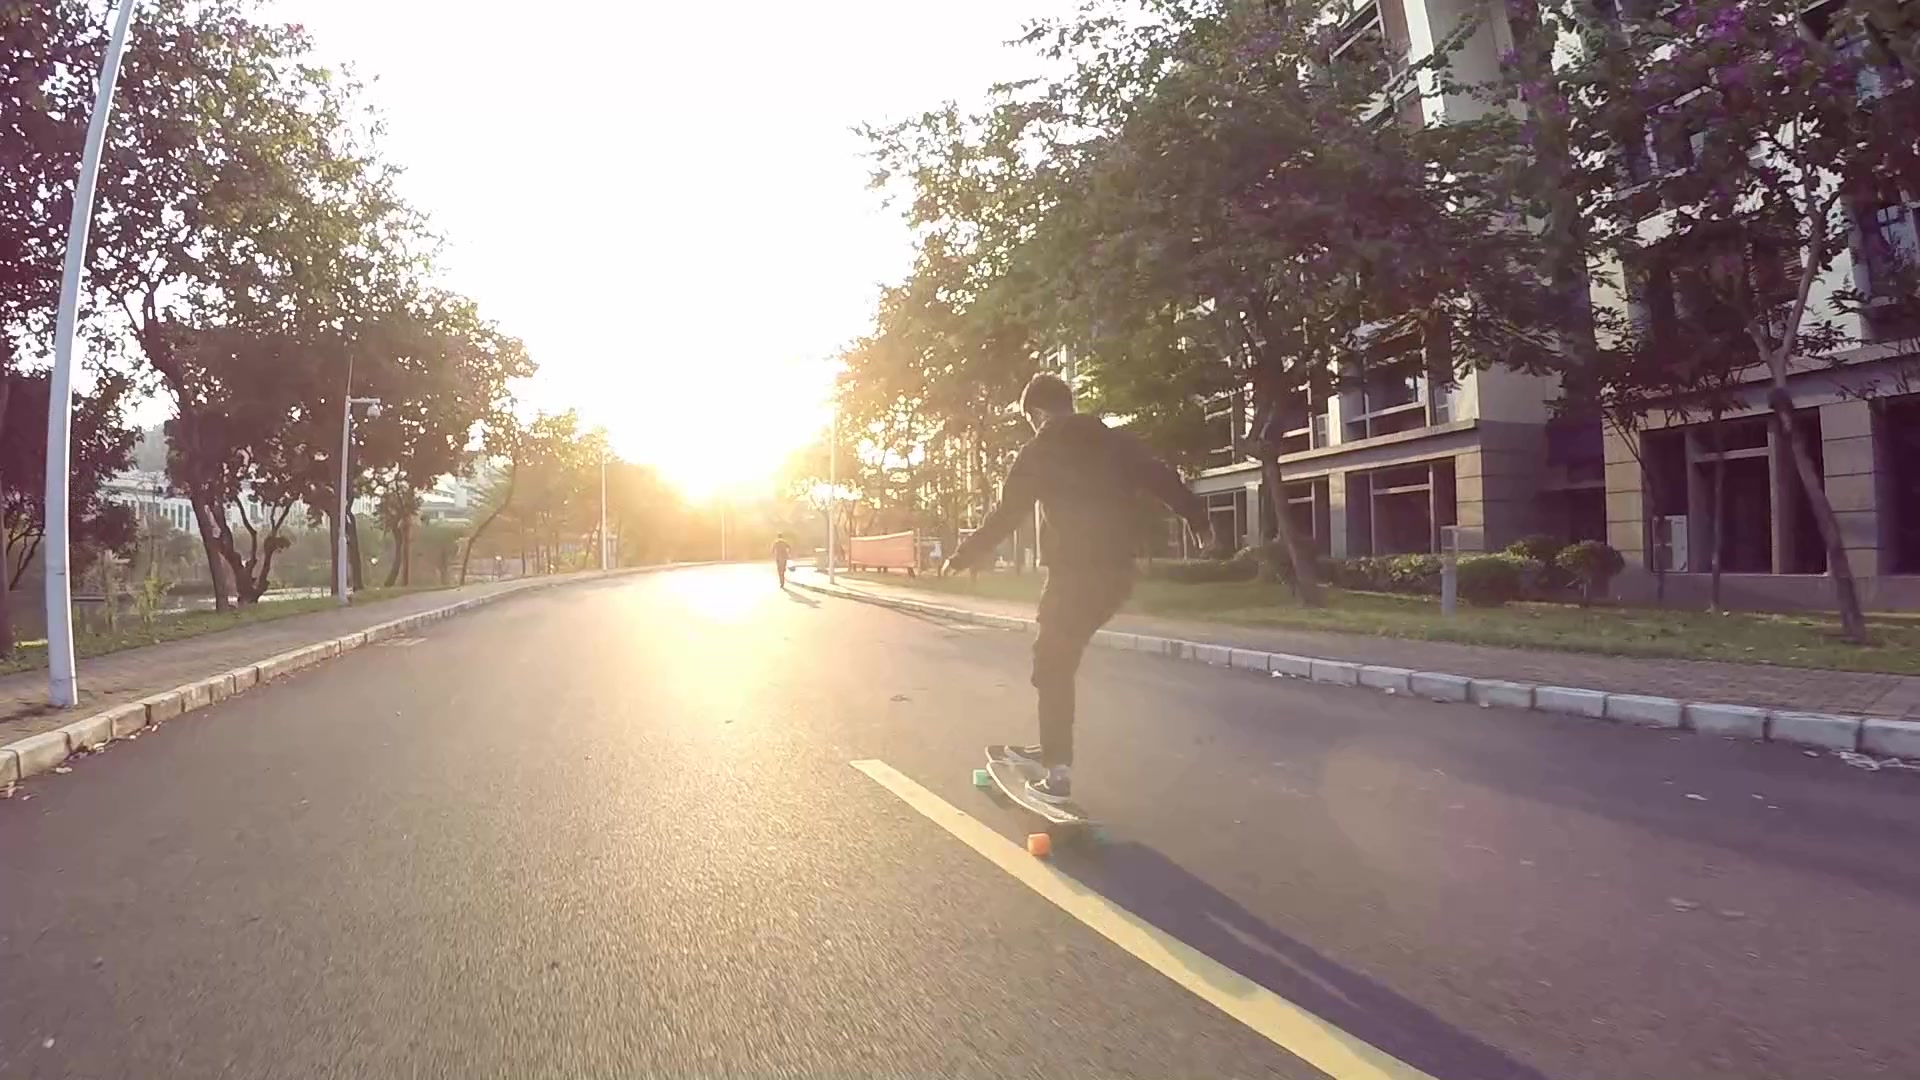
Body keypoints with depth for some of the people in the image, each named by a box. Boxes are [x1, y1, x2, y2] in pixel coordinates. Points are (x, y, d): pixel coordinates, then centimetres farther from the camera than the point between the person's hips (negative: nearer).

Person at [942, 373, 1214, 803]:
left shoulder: (1040, 451, -2)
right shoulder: (1115, 441, 11)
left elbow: (1005, 515, 0)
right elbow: (1163, 479, 10)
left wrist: (962, 557, 11)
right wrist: (1200, 521, 21)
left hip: (1074, 573, -6)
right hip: (1116, 571, 6)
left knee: (1053, 668, 6)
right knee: (1057, 657, 21)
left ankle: (1058, 773, 6)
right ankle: (1052, 749, 29)